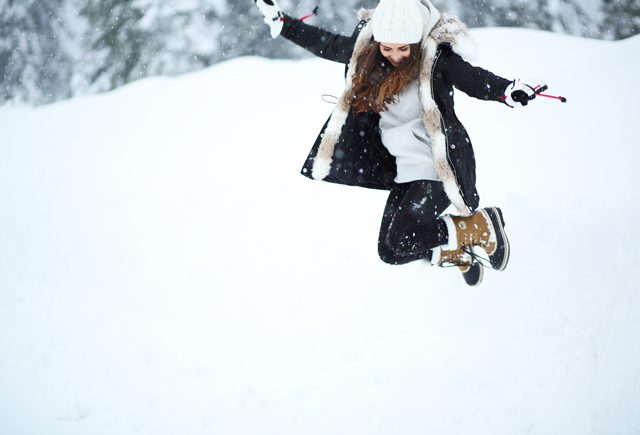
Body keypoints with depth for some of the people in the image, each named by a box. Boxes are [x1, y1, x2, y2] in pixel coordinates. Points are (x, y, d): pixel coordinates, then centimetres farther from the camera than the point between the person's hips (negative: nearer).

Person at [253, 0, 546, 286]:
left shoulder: (436, 57, -17)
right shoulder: (365, 50, -1)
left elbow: (475, 80, -23)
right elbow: (328, 45, 13)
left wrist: (509, 92, -44)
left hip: (441, 166, -7)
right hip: (405, 169, 7)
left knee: (402, 241, -19)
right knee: (390, 251, 7)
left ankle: (481, 227, 1)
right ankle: (461, 256, 30)